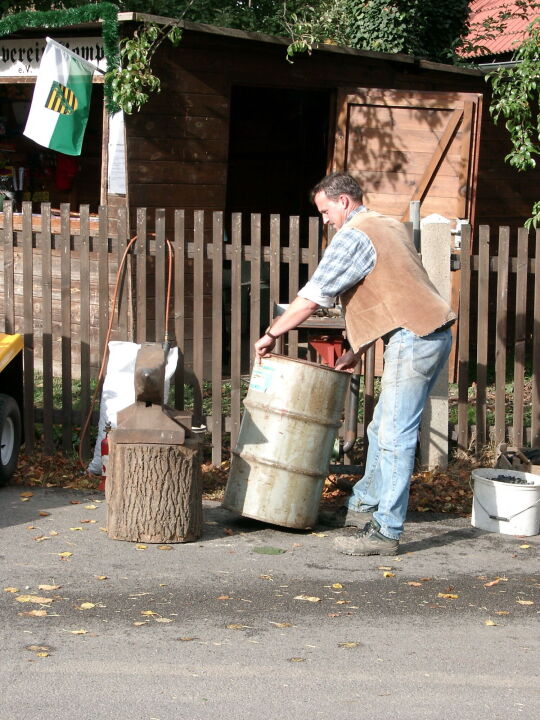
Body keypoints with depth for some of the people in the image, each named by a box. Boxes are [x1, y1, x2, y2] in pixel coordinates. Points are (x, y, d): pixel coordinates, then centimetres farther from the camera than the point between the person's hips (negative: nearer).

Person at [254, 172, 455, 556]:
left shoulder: (353, 237, -10)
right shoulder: (390, 226, 20)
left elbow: (311, 299, -10)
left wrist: (271, 334, 2)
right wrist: (357, 351, 23)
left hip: (414, 338, -10)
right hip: (432, 334, 10)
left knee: (394, 437, -8)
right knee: (382, 430, 18)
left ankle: (386, 531, -6)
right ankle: (364, 506, 28)